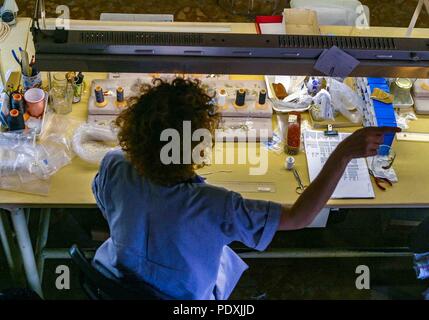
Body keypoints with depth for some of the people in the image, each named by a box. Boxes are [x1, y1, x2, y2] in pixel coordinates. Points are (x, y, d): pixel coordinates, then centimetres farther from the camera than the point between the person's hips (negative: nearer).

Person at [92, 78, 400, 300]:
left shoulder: (114, 169, -31)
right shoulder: (213, 208, -42)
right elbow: (299, 217, -36)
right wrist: (345, 153, -40)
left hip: (121, 282, 3)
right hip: (183, 298, -2)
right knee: (228, 258, 30)